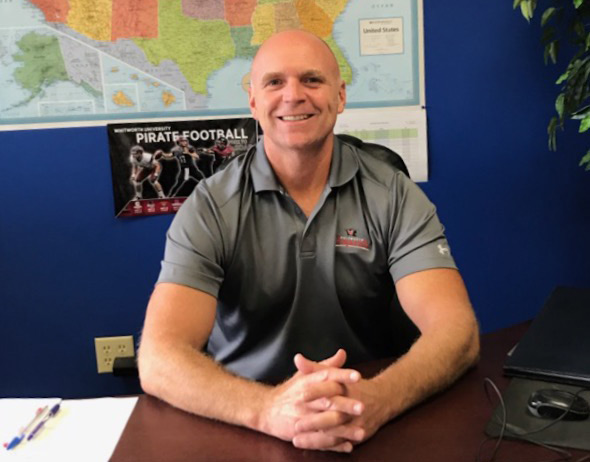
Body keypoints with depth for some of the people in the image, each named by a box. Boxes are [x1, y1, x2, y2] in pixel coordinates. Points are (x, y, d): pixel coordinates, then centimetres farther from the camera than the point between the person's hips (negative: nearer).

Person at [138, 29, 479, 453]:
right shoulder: (210, 209, -6)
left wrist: (379, 399, -32)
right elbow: (159, 359, -16)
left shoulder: (393, 196, -3)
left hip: (371, 429, 1)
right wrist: (267, 408, -33)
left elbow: (457, 331, -13)